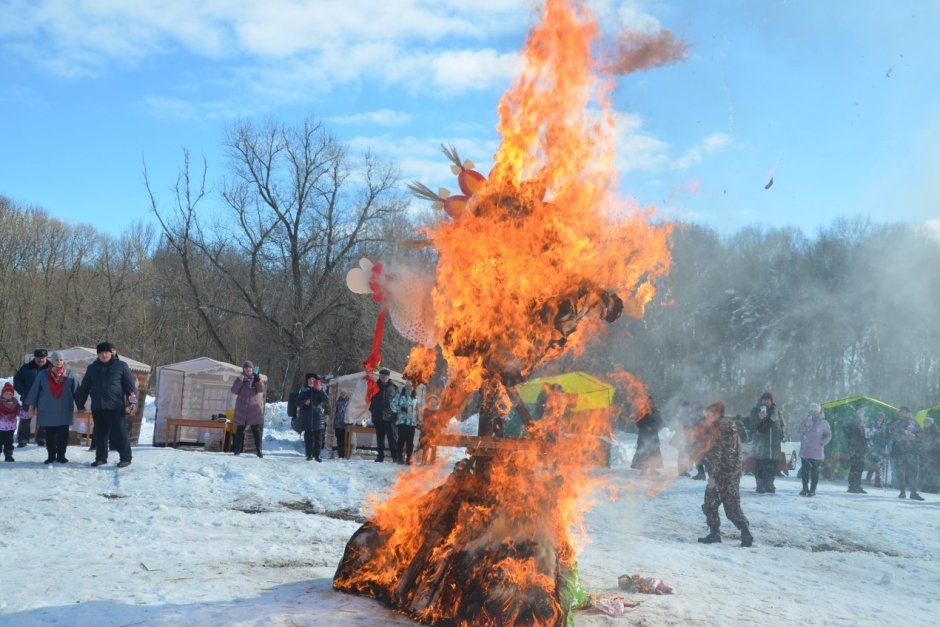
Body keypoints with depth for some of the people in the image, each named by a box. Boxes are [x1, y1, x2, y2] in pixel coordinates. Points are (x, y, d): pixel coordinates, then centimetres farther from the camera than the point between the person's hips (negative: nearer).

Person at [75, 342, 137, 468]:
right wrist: (80, 404, 18)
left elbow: (129, 385, 0)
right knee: (100, 434, 9)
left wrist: (132, 401, -9)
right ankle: (101, 457, 20)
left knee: (120, 434, -5)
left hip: (116, 407, -4)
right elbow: (84, 387, 18)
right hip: (97, 408, 4)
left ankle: (125, 458, 2)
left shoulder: (121, 366, 2)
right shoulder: (92, 368, 12)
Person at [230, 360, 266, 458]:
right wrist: (240, 381, -17)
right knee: (240, 429, 5)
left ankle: (258, 450, -5)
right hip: (242, 408, 1)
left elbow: (263, 389, -9)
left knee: (256, 430, -6)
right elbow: (234, 391, -5)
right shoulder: (240, 379, 7)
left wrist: (259, 380, -24)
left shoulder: (257, 378, 6)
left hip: (254, 408, -1)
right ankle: (238, 449, 12)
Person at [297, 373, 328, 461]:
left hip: (318, 416, 0)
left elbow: (325, 400, -7)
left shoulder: (319, 390, 7)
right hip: (307, 416, 0)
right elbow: (298, 403, 7)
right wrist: (305, 402, -12)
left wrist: (320, 390, -18)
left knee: (318, 437, 1)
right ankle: (309, 454, 9)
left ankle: (317, 455, 6)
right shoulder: (303, 390, 7)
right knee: (308, 437, 2)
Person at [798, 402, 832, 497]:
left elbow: (828, 435, 2)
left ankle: (812, 490, 8)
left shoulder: (823, 423, -1)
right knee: (805, 470, 7)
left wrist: (822, 443, -8)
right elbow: (801, 431, 7)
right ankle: (805, 488, 15)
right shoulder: (806, 421, 4)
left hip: (816, 451, -3)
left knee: (815, 471, 3)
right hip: (805, 450, 3)